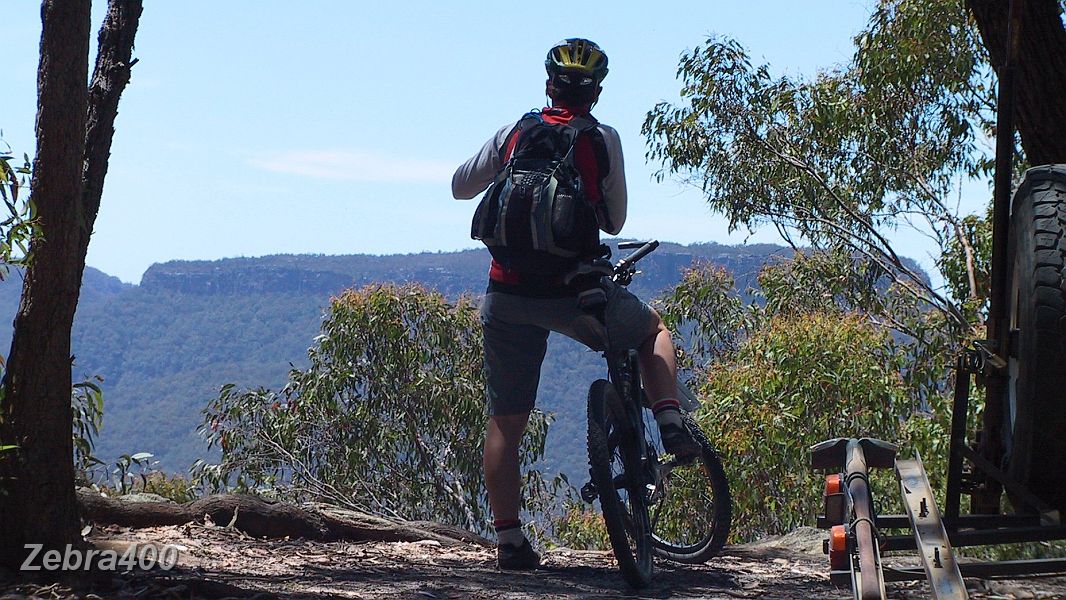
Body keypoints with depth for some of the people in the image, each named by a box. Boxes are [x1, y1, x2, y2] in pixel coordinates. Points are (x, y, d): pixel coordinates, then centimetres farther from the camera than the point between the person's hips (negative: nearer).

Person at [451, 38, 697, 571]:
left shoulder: (512, 134, 5)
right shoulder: (603, 139, -2)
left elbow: (460, 187, 16)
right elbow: (615, 222, 5)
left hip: (508, 296, 2)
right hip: (576, 293, -2)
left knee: (505, 421, 9)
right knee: (654, 331, 26)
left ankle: (508, 538, 7)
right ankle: (670, 424, 7)